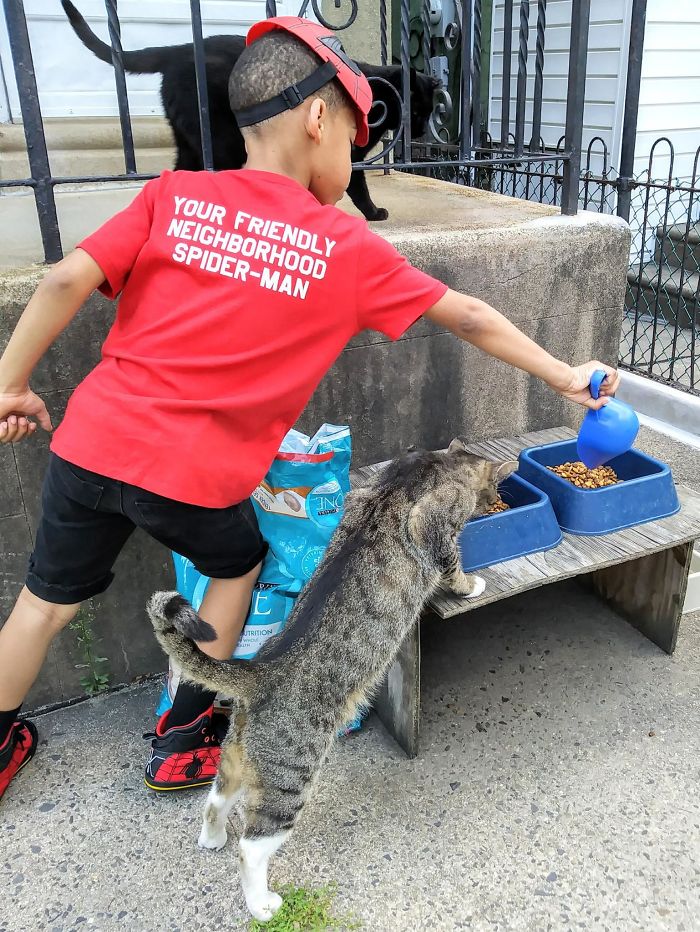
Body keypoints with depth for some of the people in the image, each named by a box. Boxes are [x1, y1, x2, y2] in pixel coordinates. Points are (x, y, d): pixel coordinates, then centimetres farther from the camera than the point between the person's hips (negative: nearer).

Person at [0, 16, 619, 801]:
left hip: (90, 442, 3)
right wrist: (562, 375, 17)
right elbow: (468, 318, 6)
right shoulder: (348, 248, -1)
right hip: (192, 476, -3)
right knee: (238, 566, 27)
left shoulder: (174, 196, 3)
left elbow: (68, 280, -7)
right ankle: (182, 742, 36)